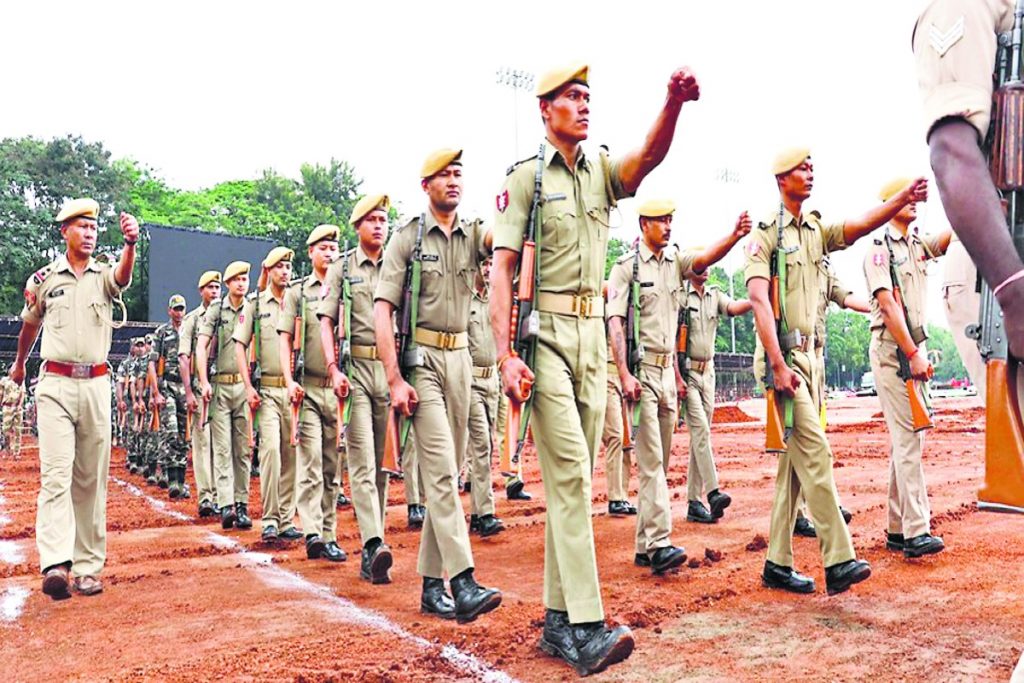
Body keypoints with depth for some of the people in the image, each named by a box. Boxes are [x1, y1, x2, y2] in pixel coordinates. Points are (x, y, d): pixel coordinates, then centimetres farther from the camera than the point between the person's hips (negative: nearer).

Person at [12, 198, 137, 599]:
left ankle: (88, 567, 9)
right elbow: (29, 325, 24)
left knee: (91, 480, 4)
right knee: (56, 474, -11)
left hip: (96, 384, 1)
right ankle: (56, 565, -19)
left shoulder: (105, 276, 6)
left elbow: (125, 274, -20)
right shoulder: (44, 278, 7)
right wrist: (19, 364, 37)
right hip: (55, 384, -1)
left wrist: (130, 243, -40)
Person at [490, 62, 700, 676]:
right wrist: (506, 355, -16)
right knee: (569, 469, -14)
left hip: (593, 332, 6)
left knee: (576, 475, 6)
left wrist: (674, 103, -28)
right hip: (545, 331, -6)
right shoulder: (526, 177, 0)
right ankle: (586, 626, -14)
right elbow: (503, 269, -6)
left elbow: (650, 155, -7)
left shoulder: (602, 172, 15)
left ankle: (558, 618, 15)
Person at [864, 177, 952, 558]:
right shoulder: (879, 249, -6)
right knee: (907, 438, -13)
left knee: (909, 438, 8)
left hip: (917, 348, 8)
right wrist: (913, 354, -19)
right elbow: (887, 305, -14)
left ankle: (897, 530, 14)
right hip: (892, 351, -8)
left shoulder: (919, 246, 18)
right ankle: (916, 532, -13)